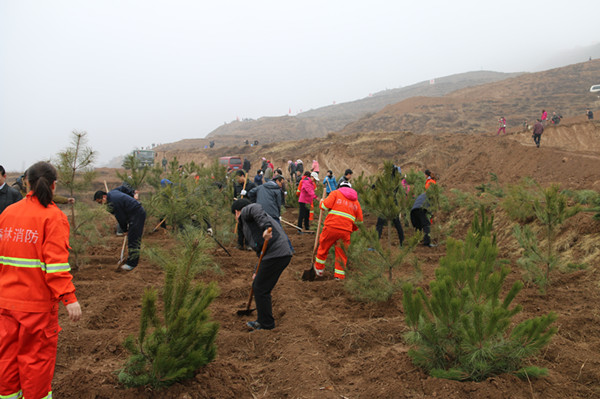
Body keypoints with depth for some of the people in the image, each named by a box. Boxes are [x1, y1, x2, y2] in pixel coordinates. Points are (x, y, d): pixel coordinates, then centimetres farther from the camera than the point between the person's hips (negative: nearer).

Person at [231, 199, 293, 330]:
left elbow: (256, 209, -19)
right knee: (257, 286, 19)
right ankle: (262, 321, 29)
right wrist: (258, 272, 36)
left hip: (274, 254, -9)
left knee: (261, 289, 2)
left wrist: (266, 227, -31)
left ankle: (267, 325, 13)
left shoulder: (245, 211, 7)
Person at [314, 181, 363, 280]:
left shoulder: (336, 193, 6)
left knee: (323, 248, 17)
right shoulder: (356, 201, 19)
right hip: (346, 231, 3)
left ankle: (319, 269, 30)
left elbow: (325, 205, -7)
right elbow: (359, 220, 18)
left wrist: (321, 202, 15)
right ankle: (339, 275, 15)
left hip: (331, 227, -2)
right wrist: (352, 229, 30)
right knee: (341, 253, 13)